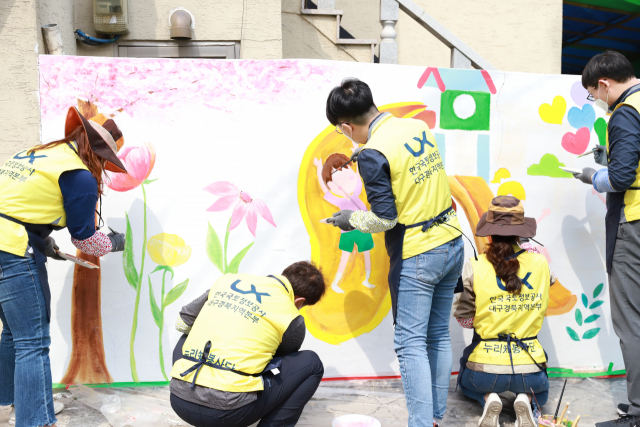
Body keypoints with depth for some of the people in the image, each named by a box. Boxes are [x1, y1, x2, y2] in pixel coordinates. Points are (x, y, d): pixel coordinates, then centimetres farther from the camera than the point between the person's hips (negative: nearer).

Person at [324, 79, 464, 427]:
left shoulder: (372, 153, -18)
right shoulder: (419, 127, 5)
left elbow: (385, 218, -16)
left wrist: (350, 219, 2)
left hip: (416, 256, -8)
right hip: (452, 244, 8)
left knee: (410, 343, 2)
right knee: (438, 335, 15)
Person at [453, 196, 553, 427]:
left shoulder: (475, 267, -13)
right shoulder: (540, 263, -7)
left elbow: (464, 319, -6)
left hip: (485, 368, -1)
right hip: (529, 370, 1)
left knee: (467, 381, 36)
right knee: (539, 390, 38)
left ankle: (488, 399, 3)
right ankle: (525, 400, 2)